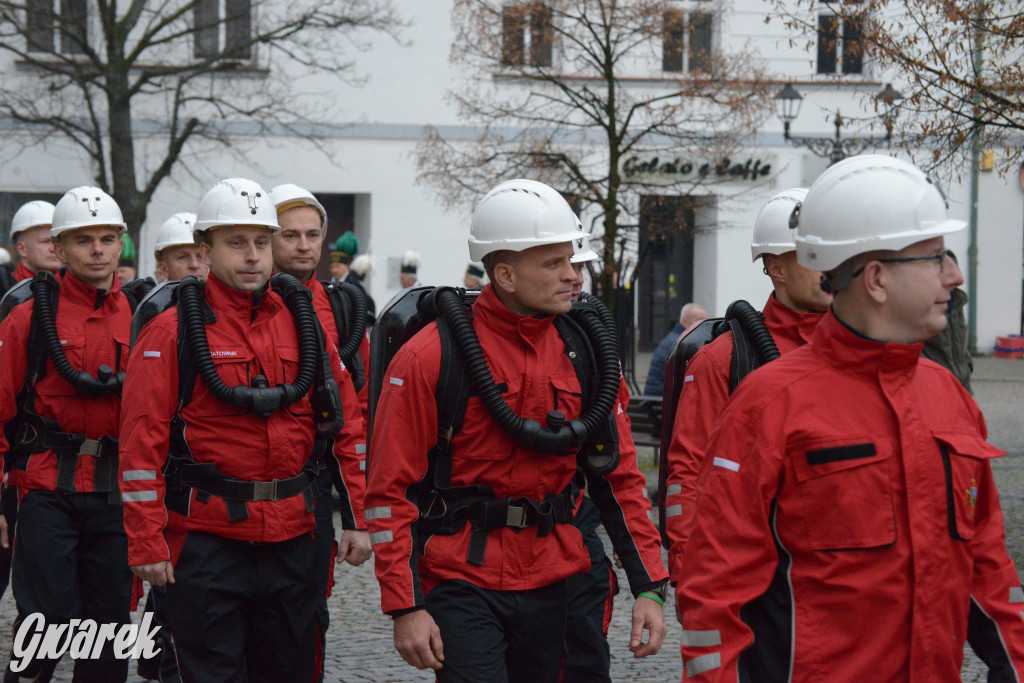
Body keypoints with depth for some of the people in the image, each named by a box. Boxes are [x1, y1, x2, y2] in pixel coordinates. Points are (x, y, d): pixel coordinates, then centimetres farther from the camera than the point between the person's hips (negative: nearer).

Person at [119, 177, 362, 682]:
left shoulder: (304, 322, 9)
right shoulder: (173, 332, -4)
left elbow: (341, 421, 14)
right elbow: (142, 443, -7)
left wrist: (355, 515, 9)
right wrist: (147, 543, -11)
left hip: (294, 540, 4)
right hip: (207, 541, -4)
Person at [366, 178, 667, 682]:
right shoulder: (433, 357, -10)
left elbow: (618, 474, 9)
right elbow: (391, 489, -9)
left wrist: (648, 586, 3)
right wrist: (405, 606, -14)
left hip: (551, 583, 5)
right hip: (462, 583, -5)